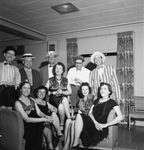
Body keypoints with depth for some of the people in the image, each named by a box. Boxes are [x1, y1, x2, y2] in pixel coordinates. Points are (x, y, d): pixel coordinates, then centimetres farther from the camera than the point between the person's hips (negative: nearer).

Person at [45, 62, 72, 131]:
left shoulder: (65, 80, 16)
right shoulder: (50, 80, 10)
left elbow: (70, 92, 11)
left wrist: (62, 92, -7)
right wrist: (55, 92, -8)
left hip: (64, 99, 2)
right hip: (53, 99, -1)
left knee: (64, 99, -36)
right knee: (61, 106, -34)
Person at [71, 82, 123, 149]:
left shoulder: (112, 102, 5)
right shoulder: (96, 101, 22)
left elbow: (120, 117, -8)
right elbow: (90, 113, 11)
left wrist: (105, 125, -13)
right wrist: (95, 122, -10)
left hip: (100, 128, -5)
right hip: (92, 123, 5)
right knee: (79, 115, -26)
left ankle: (75, 144, -16)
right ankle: (75, 144, -23)